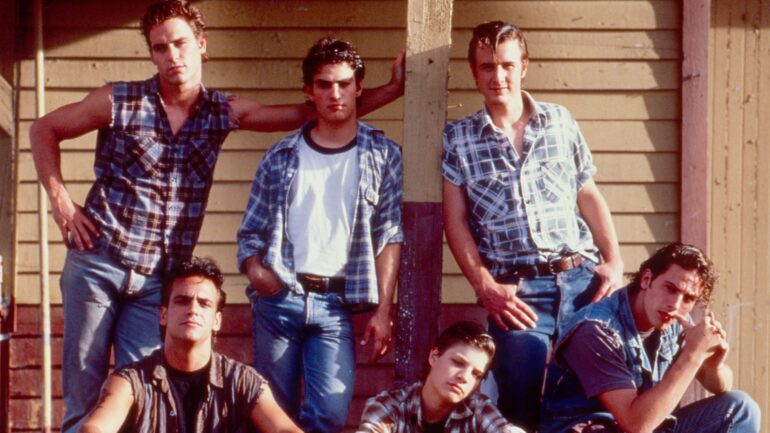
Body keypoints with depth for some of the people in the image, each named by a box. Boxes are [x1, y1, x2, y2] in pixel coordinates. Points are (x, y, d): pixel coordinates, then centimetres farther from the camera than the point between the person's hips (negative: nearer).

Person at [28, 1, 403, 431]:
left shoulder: (223, 112, 4)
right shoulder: (120, 101, -4)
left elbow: (308, 112, 7)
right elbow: (44, 129, 8)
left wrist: (393, 89, 2)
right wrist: (60, 201, -2)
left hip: (160, 277, 2)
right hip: (97, 263, -2)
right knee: (83, 388, 0)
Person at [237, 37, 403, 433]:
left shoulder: (382, 155, 6)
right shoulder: (281, 156, 10)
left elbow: (390, 236, 2)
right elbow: (251, 230, 12)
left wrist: (383, 310, -5)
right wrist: (253, 267, -9)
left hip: (337, 303, -1)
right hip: (278, 298, 1)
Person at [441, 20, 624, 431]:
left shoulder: (561, 121, 10)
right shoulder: (457, 139, 6)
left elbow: (589, 196, 14)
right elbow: (456, 222, 3)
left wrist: (613, 260, 3)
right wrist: (486, 287, -7)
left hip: (582, 277, 2)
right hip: (515, 290, -1)